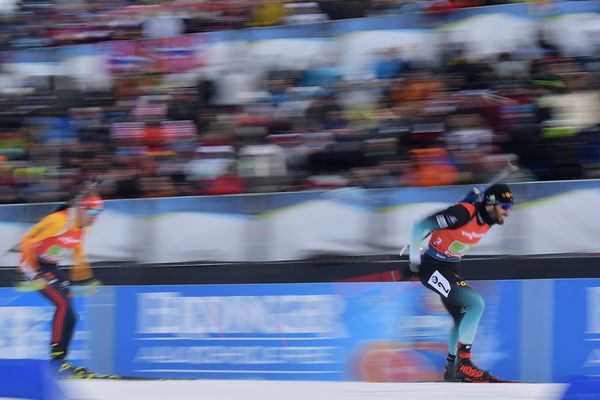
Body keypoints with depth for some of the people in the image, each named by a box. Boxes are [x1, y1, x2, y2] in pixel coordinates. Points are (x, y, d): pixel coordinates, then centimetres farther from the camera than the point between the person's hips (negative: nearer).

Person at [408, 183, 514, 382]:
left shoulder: (488, 219, -3)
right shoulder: (463, 213, -28)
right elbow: (420, 227, -23)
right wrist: (414, 257, -12)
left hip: (450, 269, 9)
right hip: (432, 268, -9)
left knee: (463, 317, 19)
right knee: (476, 304, -20)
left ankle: (451, 369, 35)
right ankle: (463, 362, -17)